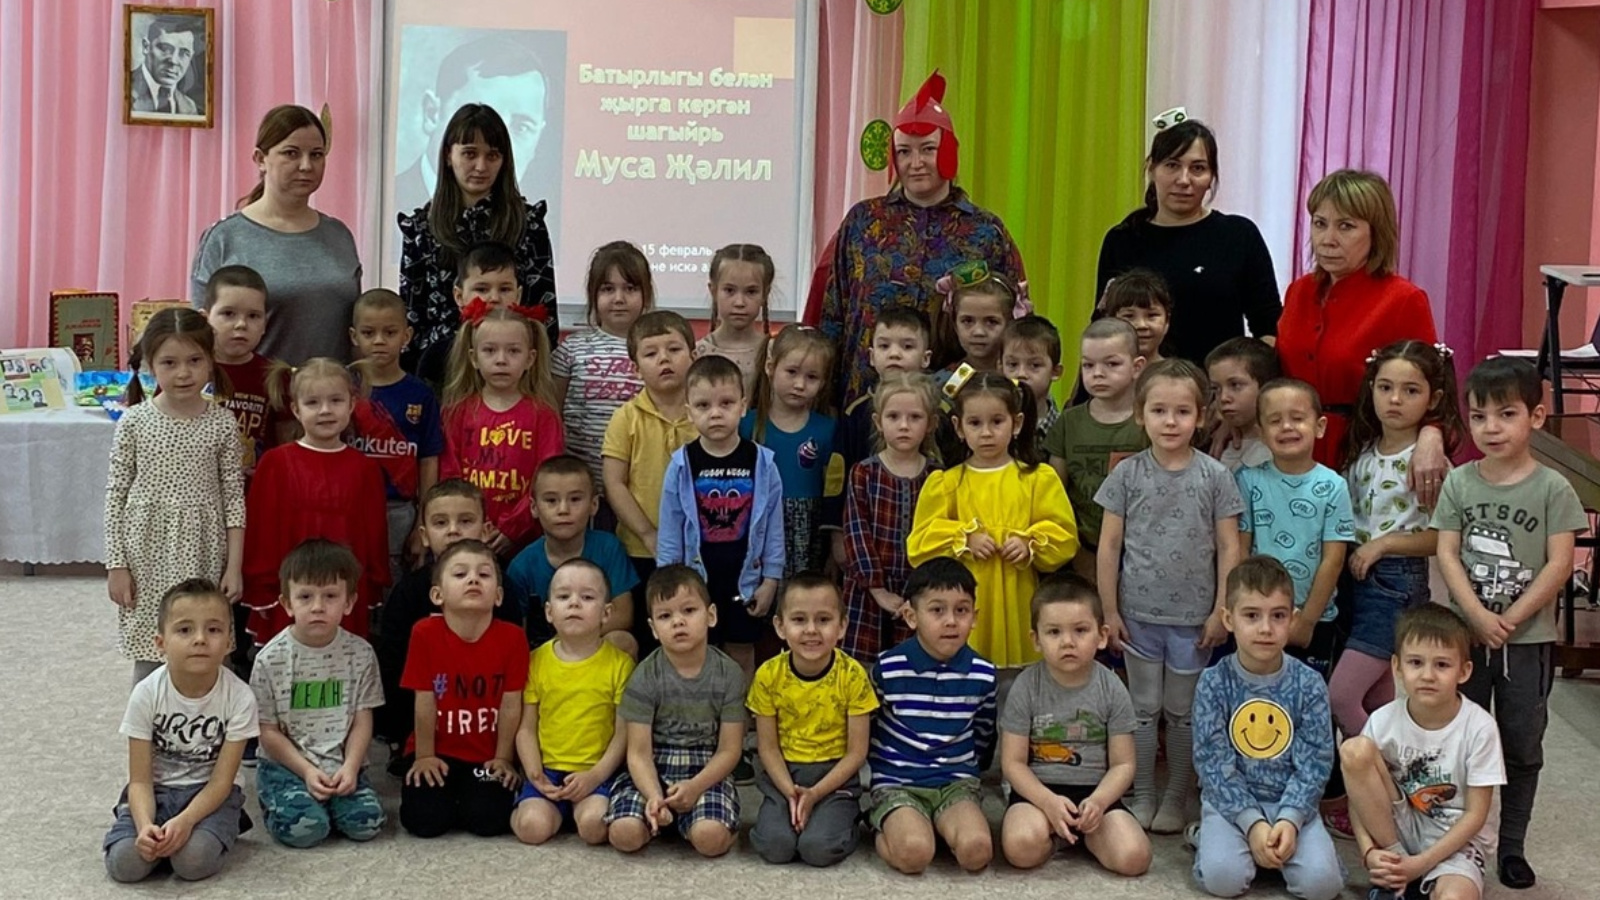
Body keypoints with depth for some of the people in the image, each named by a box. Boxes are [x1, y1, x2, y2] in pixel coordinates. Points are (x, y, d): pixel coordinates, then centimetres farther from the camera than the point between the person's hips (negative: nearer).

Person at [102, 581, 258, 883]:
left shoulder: (239, 697, -17)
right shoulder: (147, 694, -14)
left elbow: (221, 780, -14)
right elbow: (140, 779, -12)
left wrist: (185, 820, -31)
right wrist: (145, 825, -32)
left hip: (208, 793, -1)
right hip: (156, 790, 2)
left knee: (193, 861, -29)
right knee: (125, 862, -24)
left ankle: (220, 826, 3)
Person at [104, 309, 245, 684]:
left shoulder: (222, 423, -2)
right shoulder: (134, 422, -3)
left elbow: (233, 497, 1)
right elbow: (116, 495, 0)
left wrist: (234, 566, -1)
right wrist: (116, 565, -2)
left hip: (202, 554, 0)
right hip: (148, 554, 0)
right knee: (149, 659, 7)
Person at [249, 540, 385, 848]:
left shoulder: (360, 654, -1)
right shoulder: (271, 659, -7)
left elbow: (362, 721, 1)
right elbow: (268, 731, -3)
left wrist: (350, 766, -14)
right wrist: (307, 771, -13)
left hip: (342, 763, 2)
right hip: (286, 764, -2)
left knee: (365, 822, -20)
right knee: (303, 827, -26)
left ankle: (326, 798, 11)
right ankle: (273, 801, 8)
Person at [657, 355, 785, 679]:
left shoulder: (762, 463, -7)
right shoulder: (681, 465, -7)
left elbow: (774, 527, -1)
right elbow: (670, 530, -2)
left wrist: (770, 580, -2)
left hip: (745, 579, 0)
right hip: (695, 579, 0)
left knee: (741, 655, 14)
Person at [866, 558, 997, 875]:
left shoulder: (982, 674, 1)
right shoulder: (887, 668, -6)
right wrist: (882, 767, 8)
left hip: (957, 781, 2)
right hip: (897, 783, -2)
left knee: (976, 851, -27)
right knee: (914, 853, -30)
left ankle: (942, 826, 4)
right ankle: (888, 830, 2)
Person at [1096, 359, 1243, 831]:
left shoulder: (1214, 476, -3)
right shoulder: (1127, 474, -2)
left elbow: (1228, 547, -1)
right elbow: (1109, 545, 0)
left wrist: (1221, 610, -5)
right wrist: (1110, 611, -1)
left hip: (1193, 616, 0)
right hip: (1139, 614, 1)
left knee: (1183, 712, 10)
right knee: (1143, 708, 11)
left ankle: (1176, 799, 24)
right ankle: (1141, 797, 22)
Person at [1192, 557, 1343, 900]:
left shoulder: (1309, 684, -4)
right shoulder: (1214, 682, -7)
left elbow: (1315, 763, -5)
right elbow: (1213, 763, -9)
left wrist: (1289, 820, -20)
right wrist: (1252, 822, -19)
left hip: (1291, 802, 1)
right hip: (1231, 801, -1)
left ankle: (1285, 836, 7)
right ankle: (1211, 837, 6)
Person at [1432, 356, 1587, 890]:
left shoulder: (1553, 489, -6)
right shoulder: (1458, 483, 0)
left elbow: (1559, 565, -10)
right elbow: (1446, 553, -3)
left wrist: (1510, 619, -15)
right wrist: (1478, 615, -15)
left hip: (1528, 638, -1)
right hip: (1466, 634, 2)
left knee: (1522, 746, 8)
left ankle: (1512, 846, 20)